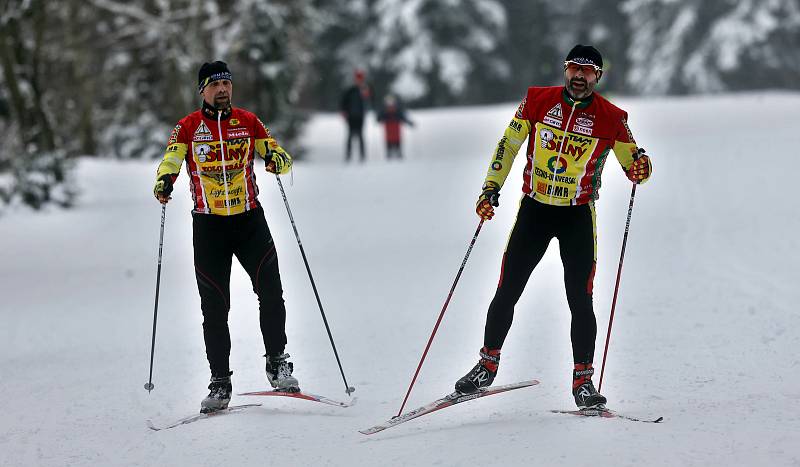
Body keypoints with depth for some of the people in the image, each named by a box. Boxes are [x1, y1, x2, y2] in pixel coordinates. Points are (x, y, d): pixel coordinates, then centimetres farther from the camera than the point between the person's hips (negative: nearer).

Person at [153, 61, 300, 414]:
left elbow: (280, 156, 4)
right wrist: (164, 183, -30)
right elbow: (170, 162, -8)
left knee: (271, 293, -14)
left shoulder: (248, 122, 5)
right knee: (214, 308, 1)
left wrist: (277, 160, -20)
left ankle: (277, 365, 1)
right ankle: (219, 383, 9)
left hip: (249, 219, 0)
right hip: (208, 225, 0)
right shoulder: (188, 127, 1)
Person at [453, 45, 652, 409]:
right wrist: (491, 188, -4)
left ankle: (583, 380, 2)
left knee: (580, 300, -7)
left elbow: (633, 163, 0)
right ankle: (488, 365, 18)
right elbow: (508, 145, 4)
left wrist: (641, 168, -24)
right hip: (534, 209, 1)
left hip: (579, 217, -1)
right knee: (507, 292, 3)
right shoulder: (538, 101, -4)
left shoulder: (610, 118, -7)